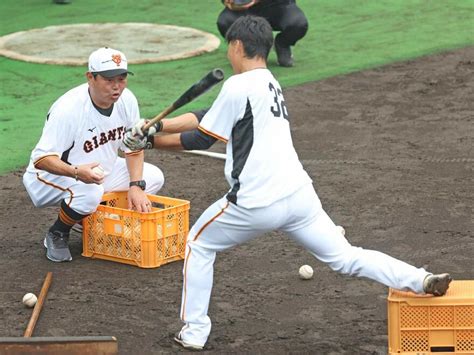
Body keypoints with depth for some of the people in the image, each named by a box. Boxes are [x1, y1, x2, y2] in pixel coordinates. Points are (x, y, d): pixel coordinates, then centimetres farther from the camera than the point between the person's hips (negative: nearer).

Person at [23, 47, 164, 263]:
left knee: (153, 177, -3)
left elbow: (134, 147, 0)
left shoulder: (126, 100, -11)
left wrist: (136, 186, -16)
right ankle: (56, 236, -6)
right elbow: (41, 158, -31)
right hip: (52, 178, -7)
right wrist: (76, 172, -49)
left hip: (100, 170, 7)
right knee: (90, 193, -38)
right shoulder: (68, 109, -31)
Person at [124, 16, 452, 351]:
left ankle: (194, 332, 16)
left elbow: (201, 139, -2)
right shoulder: (270, 84, 19)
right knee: (346, 257, 8)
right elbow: (208, 116, 19)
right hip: (299, 195, 7)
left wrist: (151, 142, 8)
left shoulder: (239, 85, -7)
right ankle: (421, 280, -10)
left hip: (257, 203, -7)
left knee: (199, 245, 17)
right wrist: (156, 127, 15)